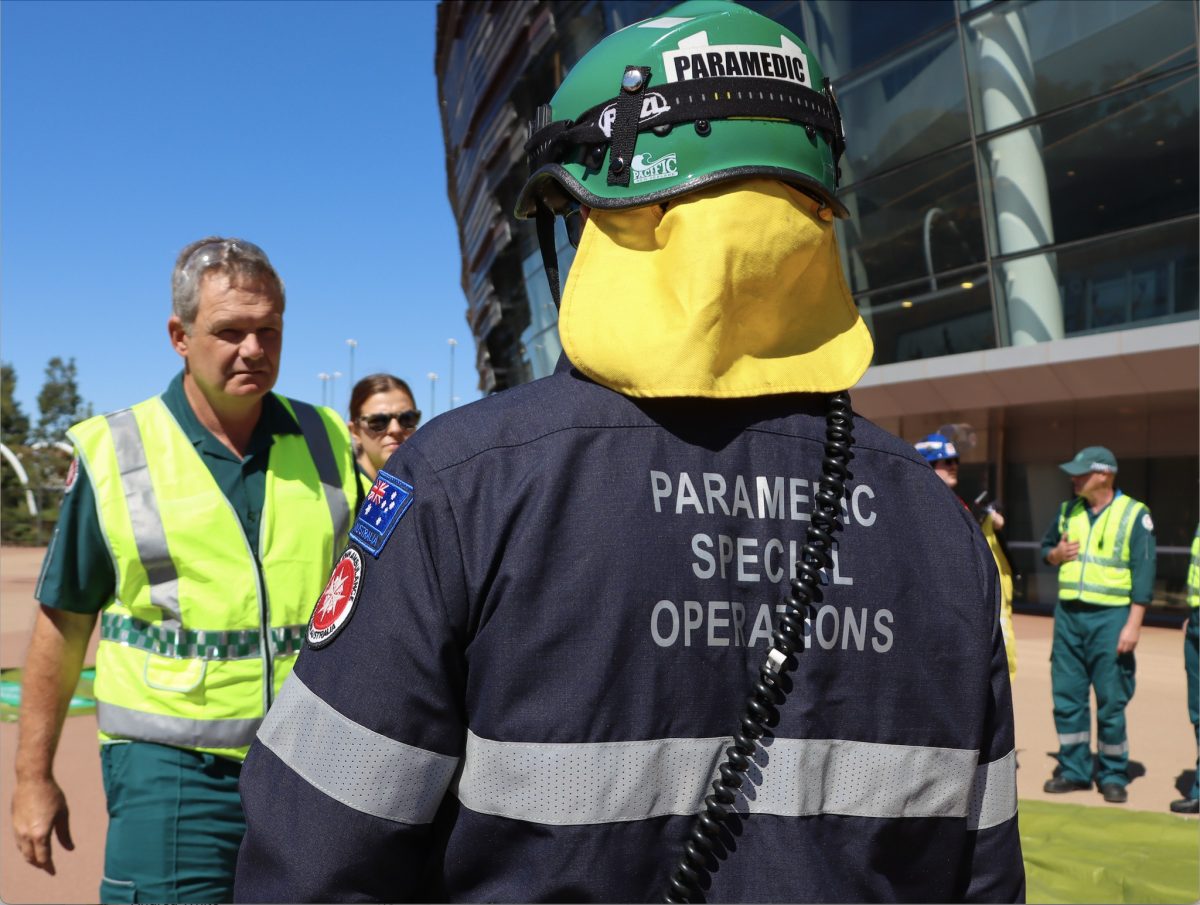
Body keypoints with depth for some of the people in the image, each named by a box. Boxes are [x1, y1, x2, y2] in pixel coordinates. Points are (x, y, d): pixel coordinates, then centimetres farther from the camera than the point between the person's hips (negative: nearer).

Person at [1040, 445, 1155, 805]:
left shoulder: (1135, 515, -5)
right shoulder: (1068, 510, 11)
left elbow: (1143, 575, -8)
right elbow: (1046, 547, 25)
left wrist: (1133, 625, -14)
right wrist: (1056, 554, 0)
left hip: (1110, 617, -5)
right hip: (1068, 614, 5)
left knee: (1111, 701, 0)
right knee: (1066, 696, 7)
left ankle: (1113, 775, 13)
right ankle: (1074, 769, 19)